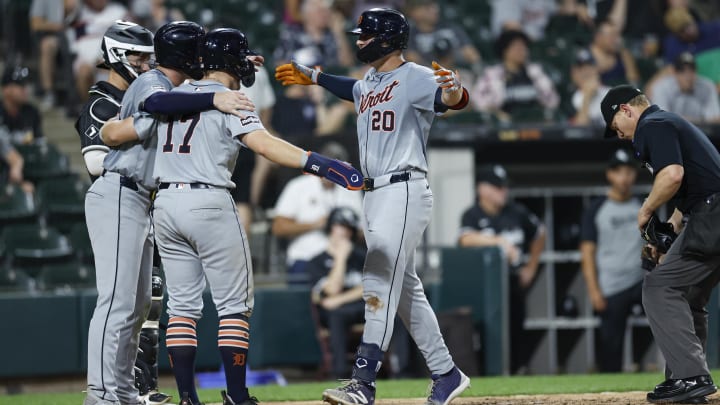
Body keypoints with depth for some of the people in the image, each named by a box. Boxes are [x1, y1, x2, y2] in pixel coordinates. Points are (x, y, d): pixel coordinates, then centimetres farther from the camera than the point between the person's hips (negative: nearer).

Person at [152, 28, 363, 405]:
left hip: (165, 203, 6)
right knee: (234, 304, 2)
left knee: (182, 305, 9)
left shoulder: (174, 95, 11)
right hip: (209, 204, -6)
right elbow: (263, 143, -21)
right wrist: (322, 164, -28)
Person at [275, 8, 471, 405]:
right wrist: (311, 76, 48)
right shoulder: (367, 85, 16)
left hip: (405, 191, -10)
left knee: (379, 283, -16)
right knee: (405, 289, 12)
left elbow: (453, 100, -30)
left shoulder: (414, 78, -11)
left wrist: (453, 89, -52)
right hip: (375, 194, 10)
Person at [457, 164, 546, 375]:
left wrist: (531, 267, 19)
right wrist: (499, 241, -31)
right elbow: (466, 239, -23)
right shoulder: (472, 215, -3)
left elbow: (539, 234, 24)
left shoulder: (517, 213, 8)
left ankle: (518, 373, 7)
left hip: (514, 281, 3)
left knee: (516, 331, 1)